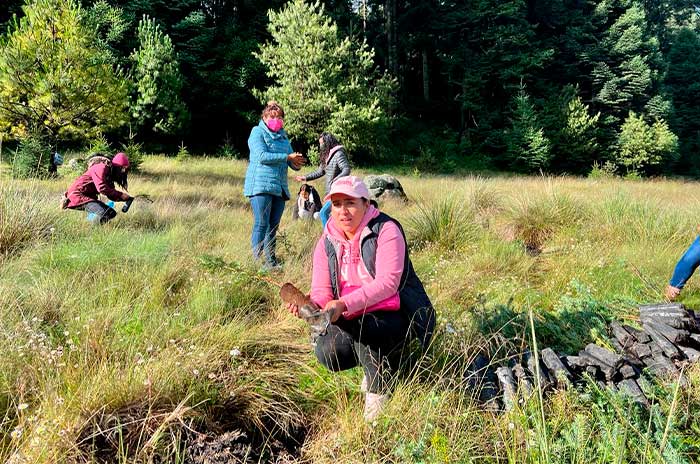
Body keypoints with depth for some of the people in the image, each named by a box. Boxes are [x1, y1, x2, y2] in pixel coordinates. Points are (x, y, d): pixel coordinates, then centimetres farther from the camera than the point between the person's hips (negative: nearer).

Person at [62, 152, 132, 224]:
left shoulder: (110, 172, 15)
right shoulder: (102, 167, -14)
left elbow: (111, 195, 10)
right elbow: (102, 188, -27)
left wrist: (125, 198, -4)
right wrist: (121, 195, -23)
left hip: (88, 196, 10)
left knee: (112, 213, 8)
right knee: (104, 214, -28)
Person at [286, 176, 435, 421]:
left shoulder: (386, 230, -15)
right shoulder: (327, 242, 2)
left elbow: (387, 283, -26)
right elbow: (321, 293, -4)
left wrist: (344, 305, -38)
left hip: (397, 315, -5)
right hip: (354, 320, 5)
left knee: (361, 327, -35)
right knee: (327, 353, -20)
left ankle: (379, 392, -9)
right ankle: (383, 359, 10)